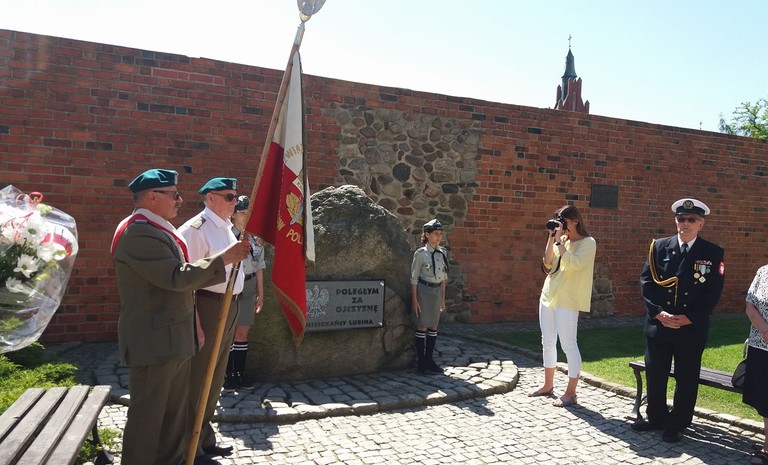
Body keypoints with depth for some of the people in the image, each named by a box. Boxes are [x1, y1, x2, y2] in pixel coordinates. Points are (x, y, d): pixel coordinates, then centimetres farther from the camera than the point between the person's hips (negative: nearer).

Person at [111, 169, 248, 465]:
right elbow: (177, 277, -26)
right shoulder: (138, 232, -18)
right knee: (147, 415, 2)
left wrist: (193, 328, 25)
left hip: (174, 339, 10)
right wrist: (224, 258, -20)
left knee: (175, 412, 17)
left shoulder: (157, 229, 16)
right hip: (153, 341, -10)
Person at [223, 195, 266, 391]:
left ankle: (240, 373, 20)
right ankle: (227, 374, 13)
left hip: (248, 288, 5)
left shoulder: (255, 238, 8)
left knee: (243, 333, 10)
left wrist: (260, 293, 12)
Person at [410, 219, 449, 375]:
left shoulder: (442, 252, 6)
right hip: (423, 291, -5)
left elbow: (443, 276, 12)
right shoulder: (420, 253, -9)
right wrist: (414, 299, -9)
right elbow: (414, 277, -7)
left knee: (433, 327, 10)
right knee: (422, 327, 0)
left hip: (437, 291, 5)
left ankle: (429, 360, 20)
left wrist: (443, 298, 12)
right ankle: (421, 362, 10)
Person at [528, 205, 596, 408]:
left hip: (567, 300, -7)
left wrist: (559, 241, -15)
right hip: (548, 296, 8)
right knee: (548, 342, 13)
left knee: (568, 344, -4)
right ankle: (548, 385, 26)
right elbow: (548, 264, 7)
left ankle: (570, 393, 4)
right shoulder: (561, 240, 13)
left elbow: (574, 264, -22)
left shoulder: (588, 242, -6)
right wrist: (551, 239, 0)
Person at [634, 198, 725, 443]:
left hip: (692, 328, -2)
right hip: (658, 324, 2)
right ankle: (656, 417, 29)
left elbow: (713, 292, -6)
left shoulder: (713, 253, -1)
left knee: (686, 378, 9)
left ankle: (677, 424, 24)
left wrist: (688, 318, -14)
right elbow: (646, 282, -1)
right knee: (655, 374, 11)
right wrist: (658, 312, -12)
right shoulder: (659, 247, 3)